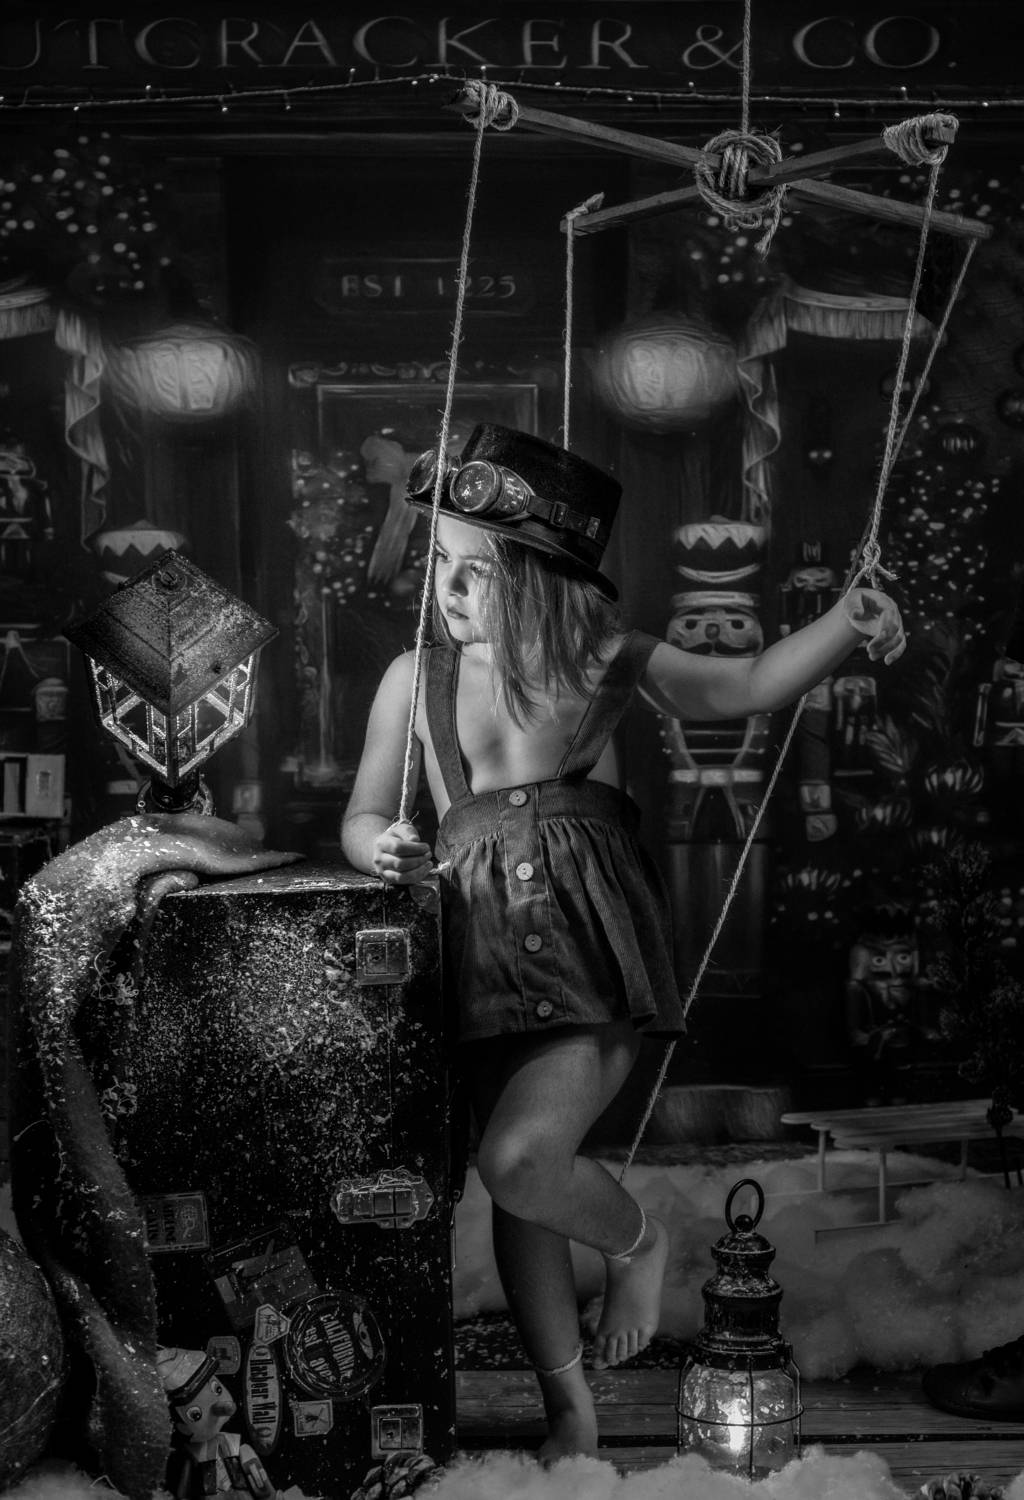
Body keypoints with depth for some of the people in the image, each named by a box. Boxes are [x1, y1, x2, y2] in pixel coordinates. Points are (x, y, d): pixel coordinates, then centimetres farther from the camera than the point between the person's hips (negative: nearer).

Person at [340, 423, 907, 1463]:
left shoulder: (598, 661, 4)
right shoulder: (417, 679, 8)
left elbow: (749, 685, 4)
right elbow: (362, 816, 13)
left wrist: (848, 623, -12)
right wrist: (383, 850, -10)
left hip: (596, 946, -3)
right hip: (490, 950, 3)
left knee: (519, 1159, -20)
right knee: (515, 1191, 7)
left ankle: (638, 1241, 15)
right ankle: (571, 1414, 26)